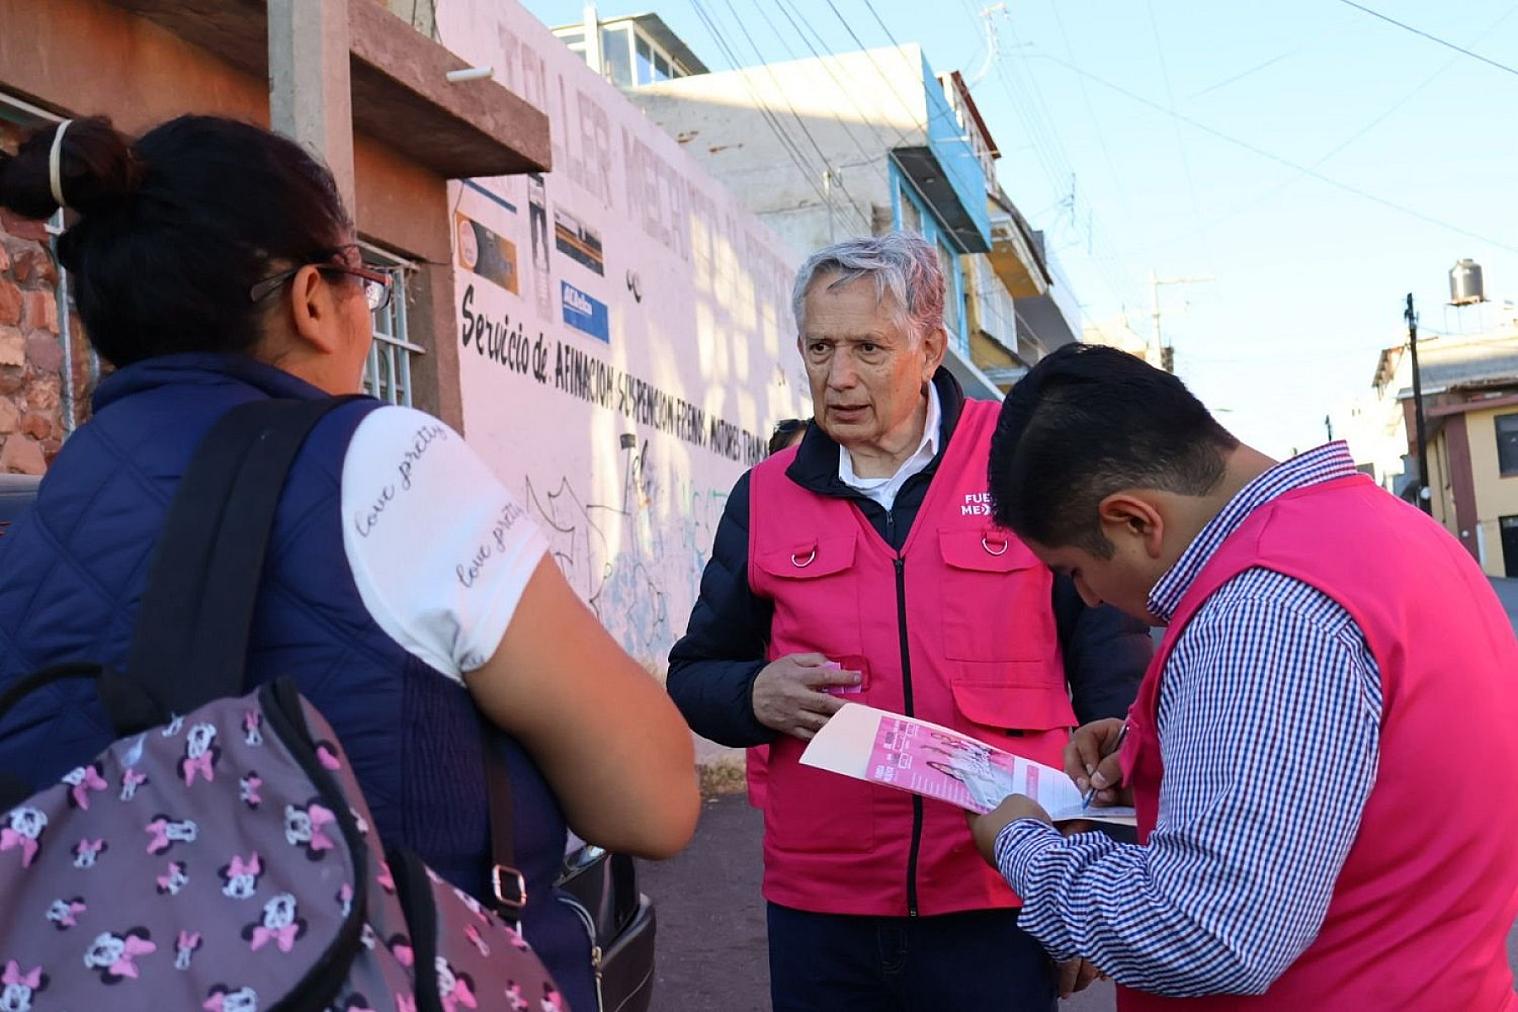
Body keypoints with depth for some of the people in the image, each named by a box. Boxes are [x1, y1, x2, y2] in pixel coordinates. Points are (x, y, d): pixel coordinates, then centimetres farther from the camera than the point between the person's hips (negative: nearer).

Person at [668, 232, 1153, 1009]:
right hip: (818, 909, 3)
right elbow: (694, 676, 13)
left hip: (1000, 902, -2)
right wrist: (756, 695, -11)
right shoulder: (766, 496, 5)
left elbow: (1110, 664, 2)